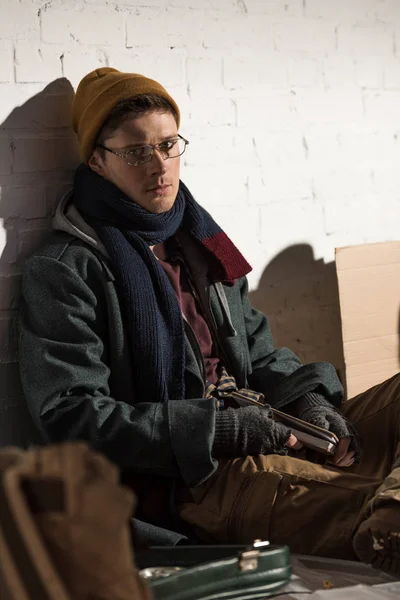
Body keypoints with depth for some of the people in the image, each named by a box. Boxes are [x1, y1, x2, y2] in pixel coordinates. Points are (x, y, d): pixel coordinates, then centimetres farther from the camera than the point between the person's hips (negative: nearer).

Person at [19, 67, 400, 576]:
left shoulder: (197, 238, 19)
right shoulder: (64, 271, -4)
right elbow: (70, 416, -12)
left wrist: (304, 395, 1)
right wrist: (216, 430, -18)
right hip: (178, 483, -8)